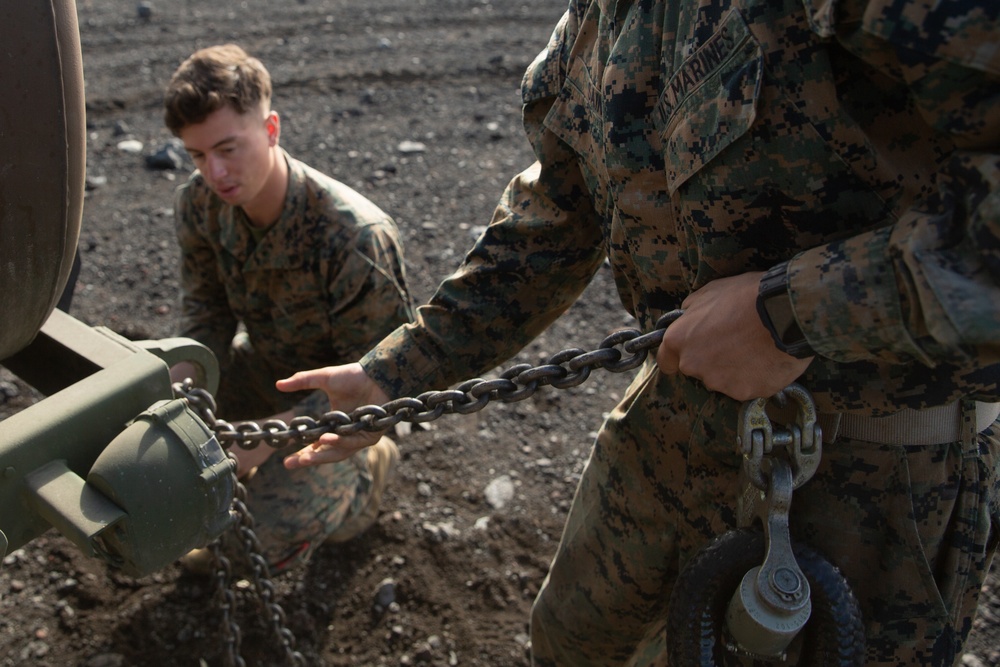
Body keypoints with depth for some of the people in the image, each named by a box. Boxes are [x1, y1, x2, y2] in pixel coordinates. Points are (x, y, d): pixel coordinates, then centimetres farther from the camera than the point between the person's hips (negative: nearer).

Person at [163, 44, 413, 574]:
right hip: (266, 361, 6)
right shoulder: (198, 204, -16)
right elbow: (207, 313, -3)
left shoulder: (355, 236, -35)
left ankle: (364, 468, 13)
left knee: (279, 537, -19)